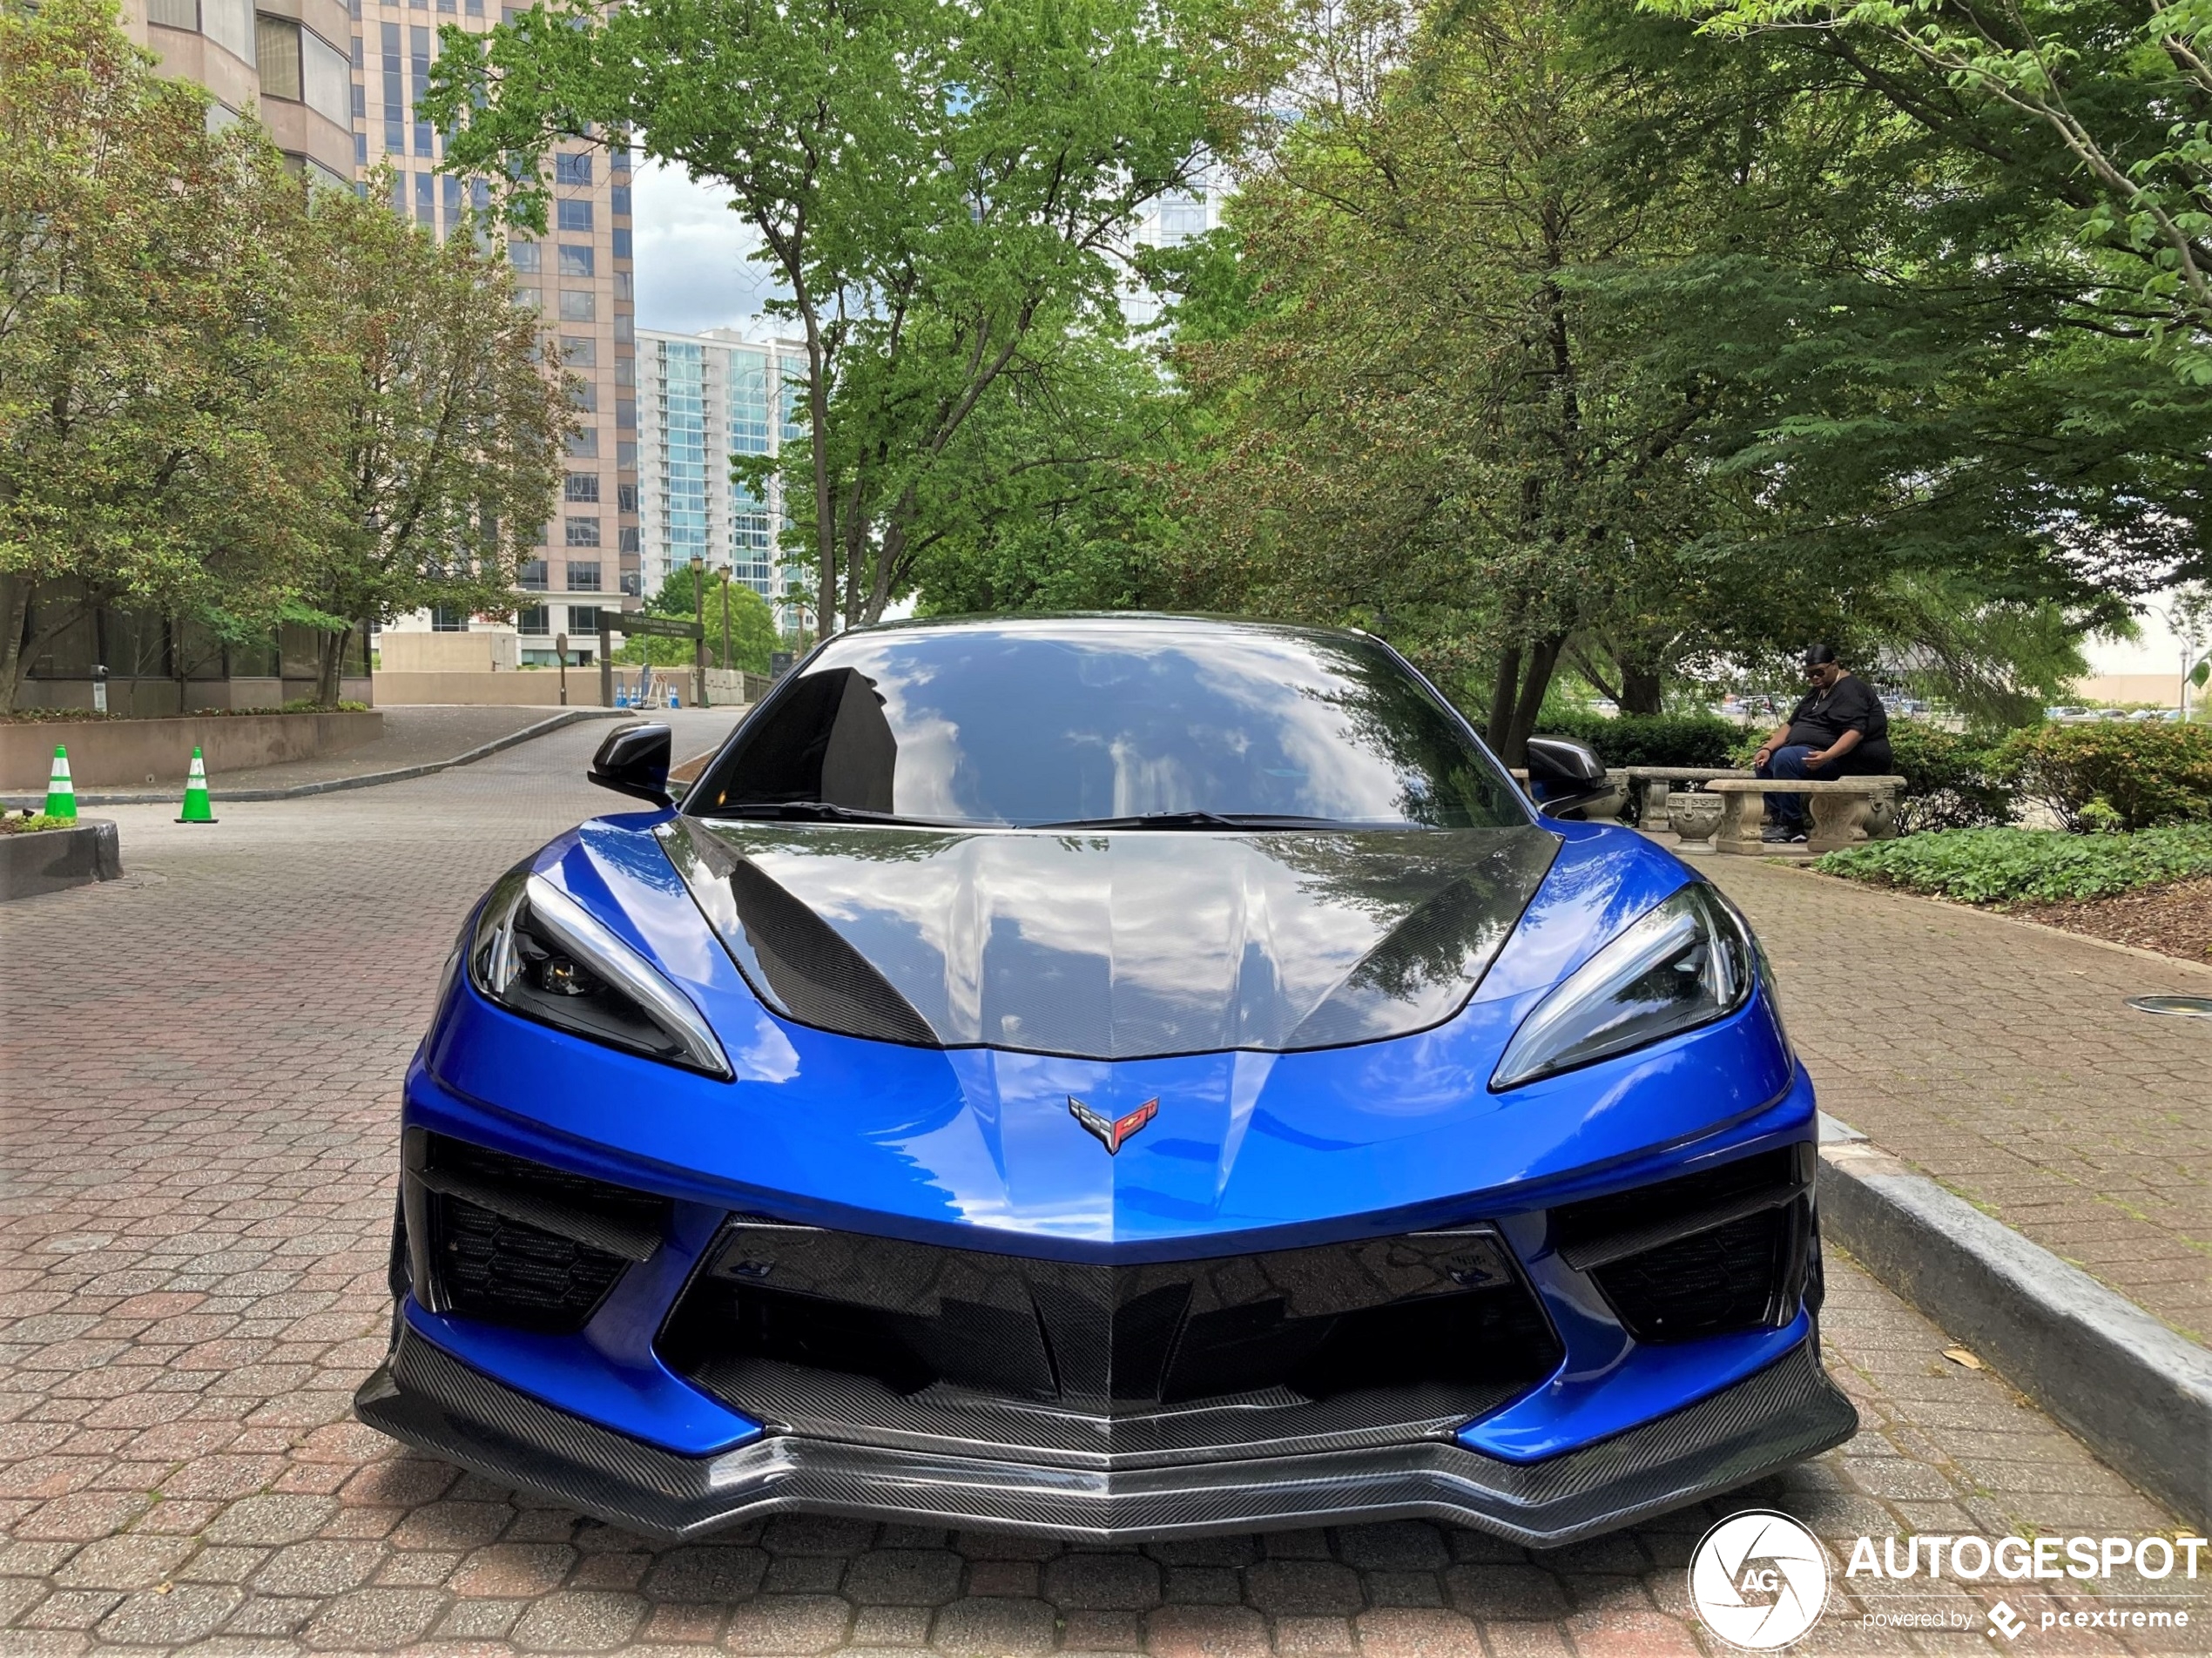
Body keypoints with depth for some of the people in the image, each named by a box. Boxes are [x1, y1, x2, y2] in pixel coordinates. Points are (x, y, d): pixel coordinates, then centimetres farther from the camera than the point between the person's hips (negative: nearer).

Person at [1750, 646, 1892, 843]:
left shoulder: (1850, 690, -12)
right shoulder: (1819, 690, 20)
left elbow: (1855, 732, -26)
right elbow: (1791, 723, 17)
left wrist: (1827, 756, -40)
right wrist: (1767, 748, 1)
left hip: (1842, 755, -11)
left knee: (1786, 758, -31)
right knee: (1765, 761, 4)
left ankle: (1792, 827, -27)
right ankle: (1777, 818, -7)